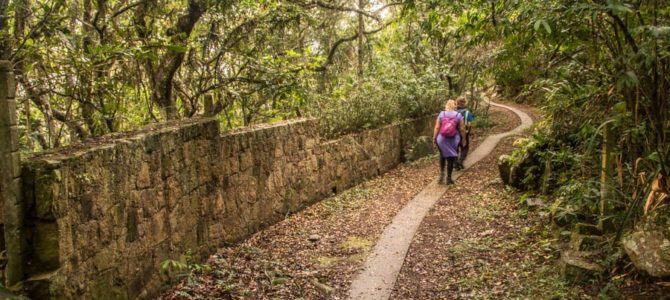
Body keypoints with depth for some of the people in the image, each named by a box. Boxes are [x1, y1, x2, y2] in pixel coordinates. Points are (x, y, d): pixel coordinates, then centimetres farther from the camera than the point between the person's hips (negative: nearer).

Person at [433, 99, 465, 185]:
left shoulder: (441, 114, -2)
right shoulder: (458, 115, -3)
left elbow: (437, 128, -3)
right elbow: (462, 129, -3)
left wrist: (434, 138, 6)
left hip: (442, 139, 1)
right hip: (453, 140, -1)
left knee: (442, 155, 23)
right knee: (451, 159, 7)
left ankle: (441, 173, 10)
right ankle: (448, 178, 13)